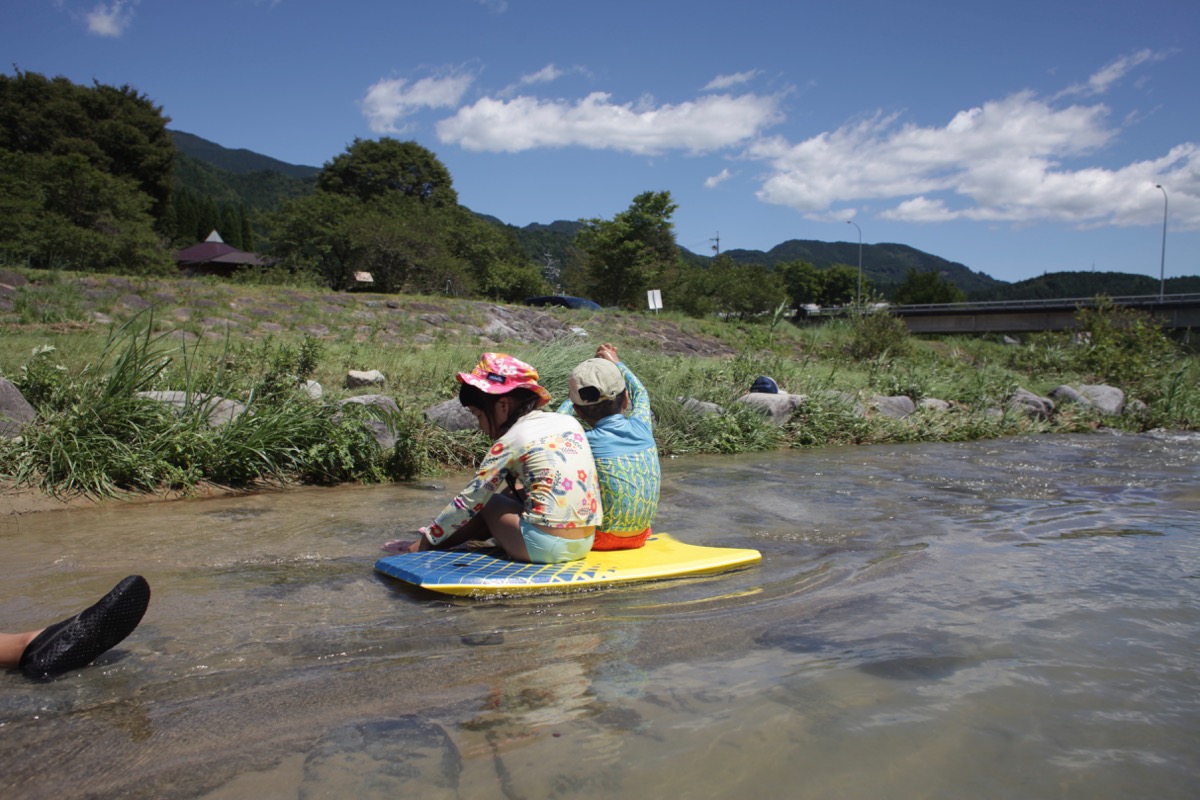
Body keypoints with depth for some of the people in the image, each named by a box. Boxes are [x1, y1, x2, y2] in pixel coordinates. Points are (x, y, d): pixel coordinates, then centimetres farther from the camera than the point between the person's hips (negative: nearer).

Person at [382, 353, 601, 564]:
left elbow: (469, 500, -1)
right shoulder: (570, 423, 12)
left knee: (487, 503, 16)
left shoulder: (510, 441, -6)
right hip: (585, 542, 7)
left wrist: (424, 543, 10)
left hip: (544, 547, -7)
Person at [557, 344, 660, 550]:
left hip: (601, 539, -4)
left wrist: (570, 401, 19)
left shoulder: (586, 442, -17)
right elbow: (640, 393, 16)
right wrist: (616, 362, 30)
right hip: (640, 537, 4)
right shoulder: (641, 425, -7)